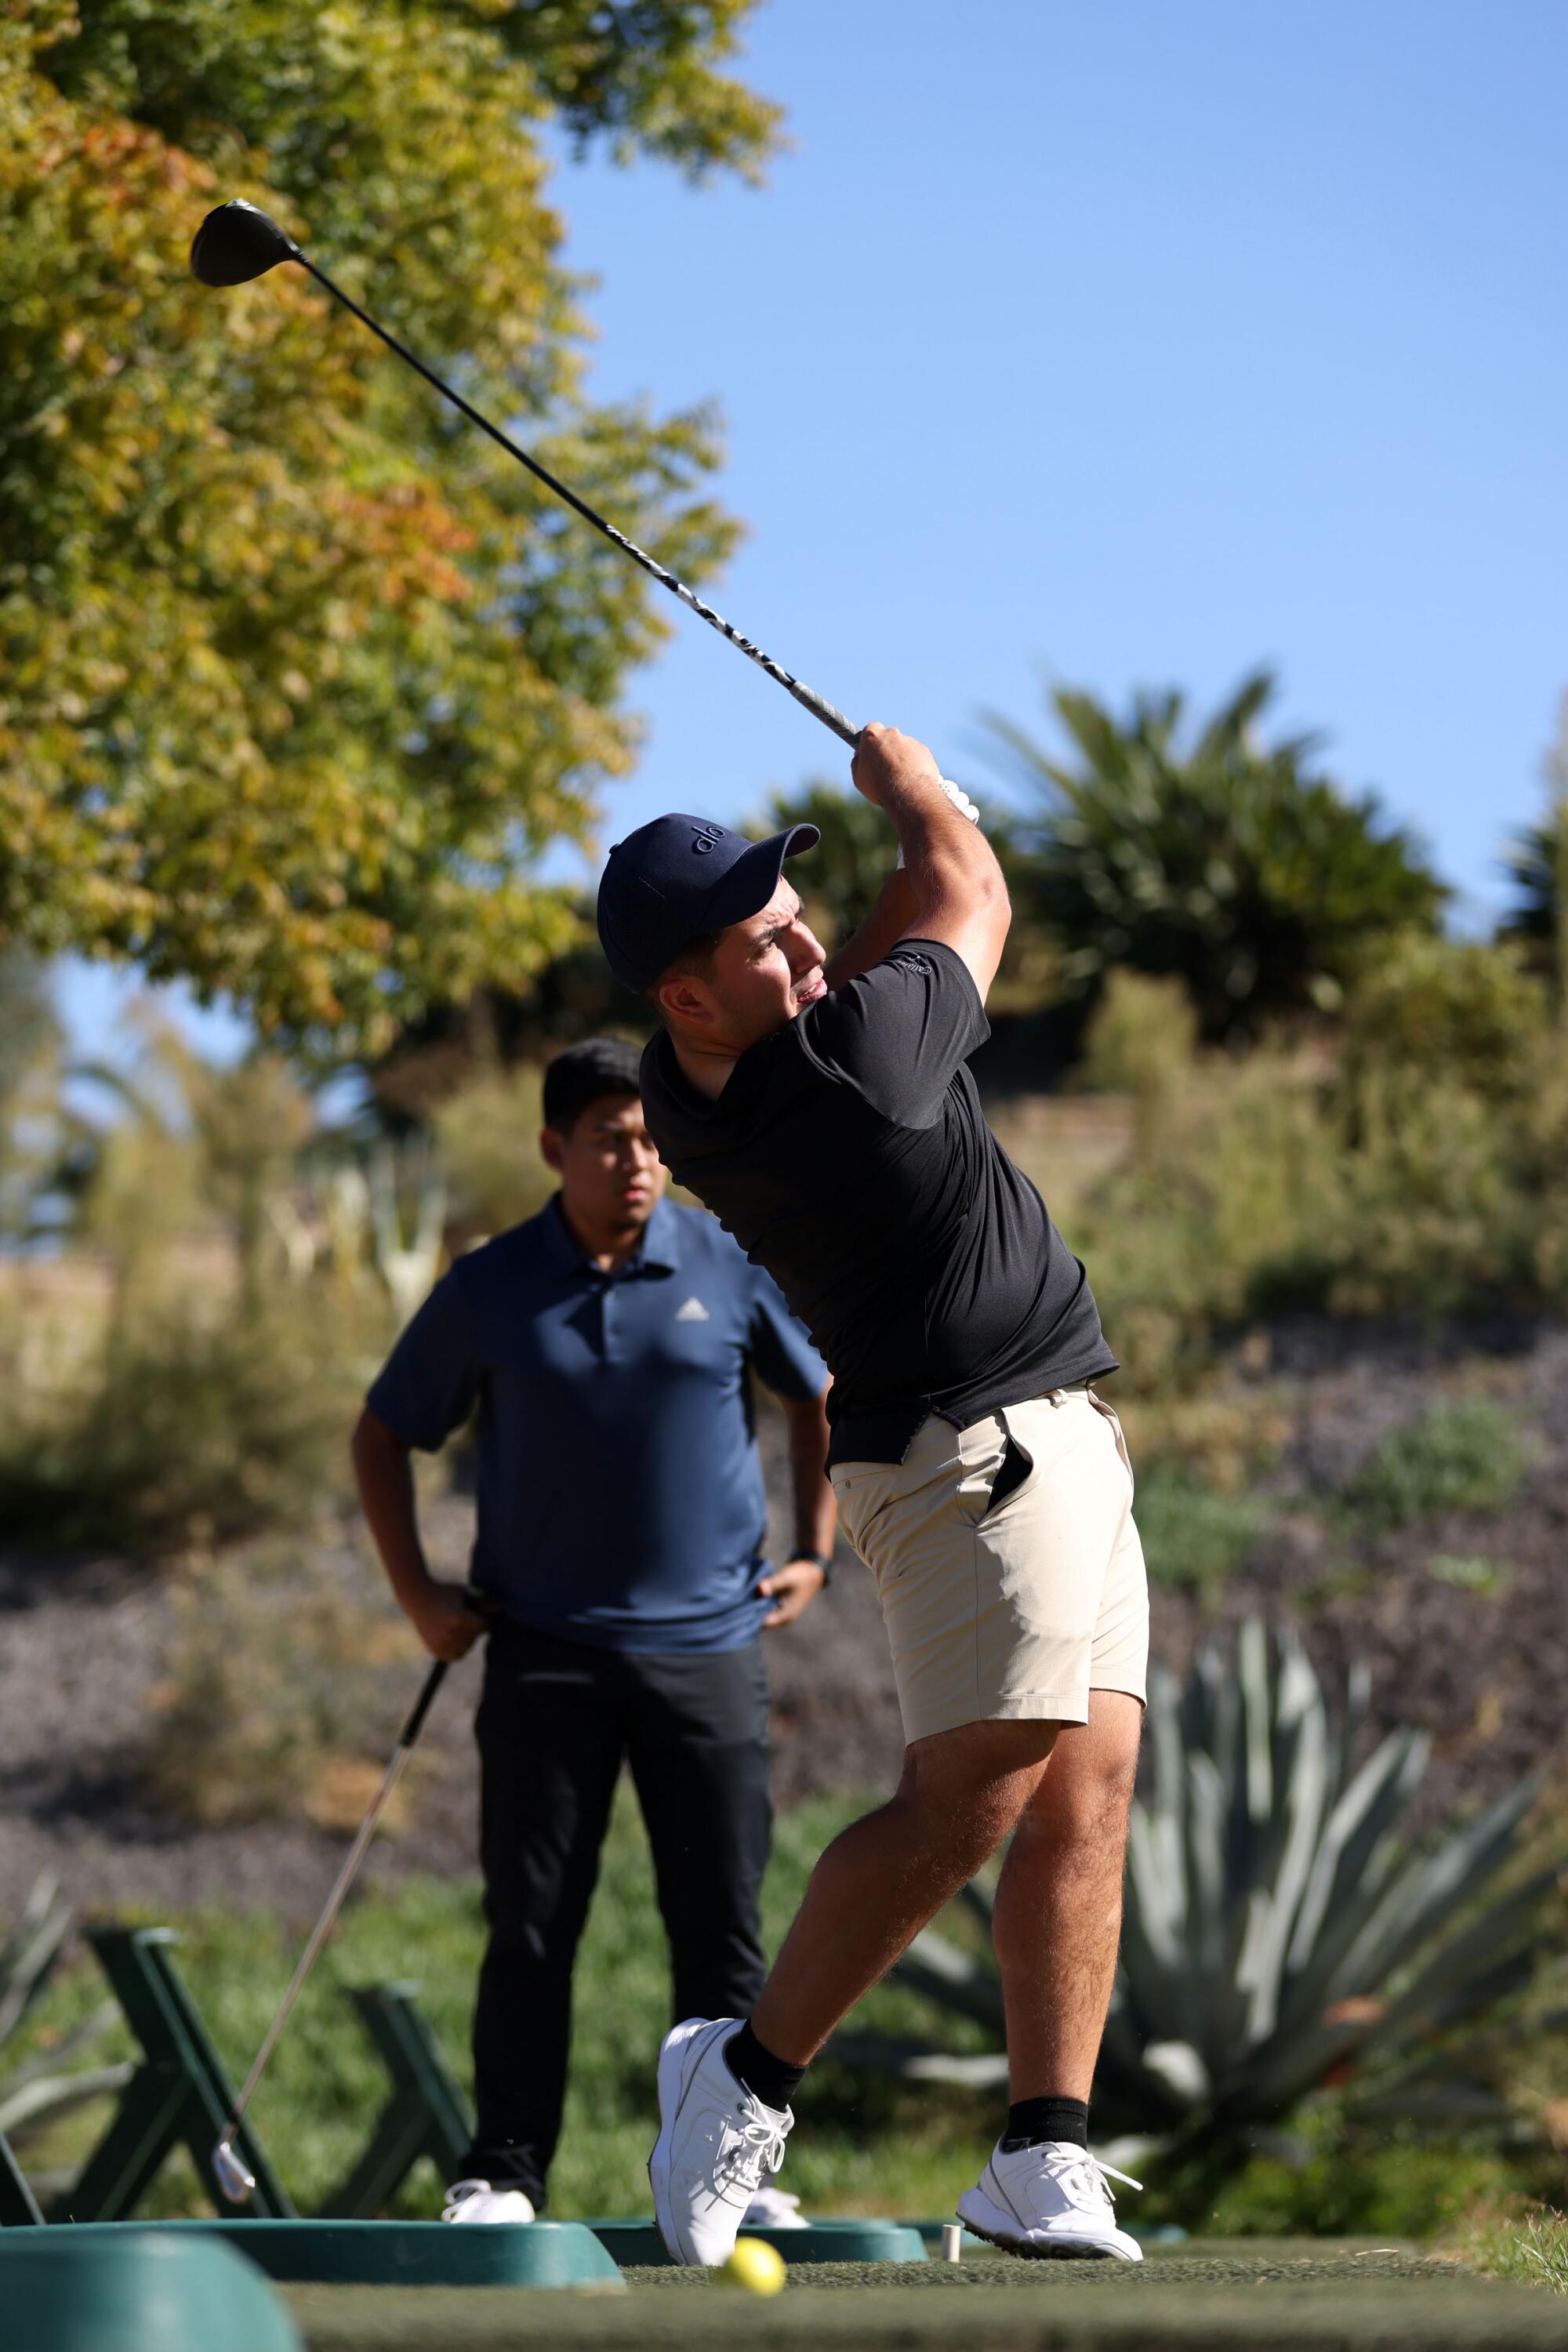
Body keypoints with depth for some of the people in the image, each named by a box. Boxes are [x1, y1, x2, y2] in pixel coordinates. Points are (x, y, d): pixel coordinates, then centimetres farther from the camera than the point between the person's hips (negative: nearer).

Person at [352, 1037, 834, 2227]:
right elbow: (385, 1433, 12)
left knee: (721, 1926, 1)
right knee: (532, 1925, -2)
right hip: (546, 1648, 0)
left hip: (707, 1642, 0)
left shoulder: (730, 1266, 1)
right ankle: (504, 2173, 1)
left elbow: (823, 1395, 16)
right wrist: (417, 1592, 4)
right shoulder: (488, 1291, 1)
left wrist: (815, 1552, 9)